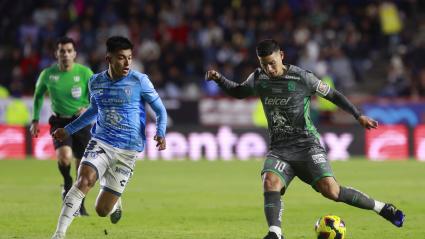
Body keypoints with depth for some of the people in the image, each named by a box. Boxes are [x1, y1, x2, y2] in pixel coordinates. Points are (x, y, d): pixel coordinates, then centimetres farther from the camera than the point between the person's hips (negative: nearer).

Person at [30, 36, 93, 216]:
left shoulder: (85, 73, -9)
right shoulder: (48, 74, -4)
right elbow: (39, 95, 15)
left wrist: (88, 109, -24)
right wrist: (35, 119, 10)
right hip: (59, 122, 0)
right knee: (64, 156, -27)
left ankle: (80, 205, 24)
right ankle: (67, 184, 5)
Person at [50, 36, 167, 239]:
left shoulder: (139, 81, -7)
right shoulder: (95, 82, 4)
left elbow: (160, 110, 1)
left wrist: (160, 132, -18)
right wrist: (68, 130, 24)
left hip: (128, 151, -2)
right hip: (100, 142, 2)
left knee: (102, 210, -1)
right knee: (84, 180, -28)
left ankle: (115, 202, 38)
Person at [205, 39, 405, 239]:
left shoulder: (302, 78, -7)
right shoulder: (258, 79, 5)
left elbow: (332, 95, 2)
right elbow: (238, 92, 25)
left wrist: (358, 116, -2)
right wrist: (218, 79, 7)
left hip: (306, 144, -4)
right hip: (279, 149, 4)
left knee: (330, 190, -19)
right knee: (270, 182, -28)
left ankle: (382, 208, -2)